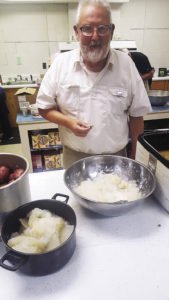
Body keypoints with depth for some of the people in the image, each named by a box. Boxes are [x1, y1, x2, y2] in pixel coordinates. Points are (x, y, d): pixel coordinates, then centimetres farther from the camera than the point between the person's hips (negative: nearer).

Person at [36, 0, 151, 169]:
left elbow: (136, 113, 0)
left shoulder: (126, 64, -5)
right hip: (74, 158, 0)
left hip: (116, 157, 1)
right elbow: (44, 108, 0)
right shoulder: (60, 64, -7)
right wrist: (67, 121, -19)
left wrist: (133, 155, 2)